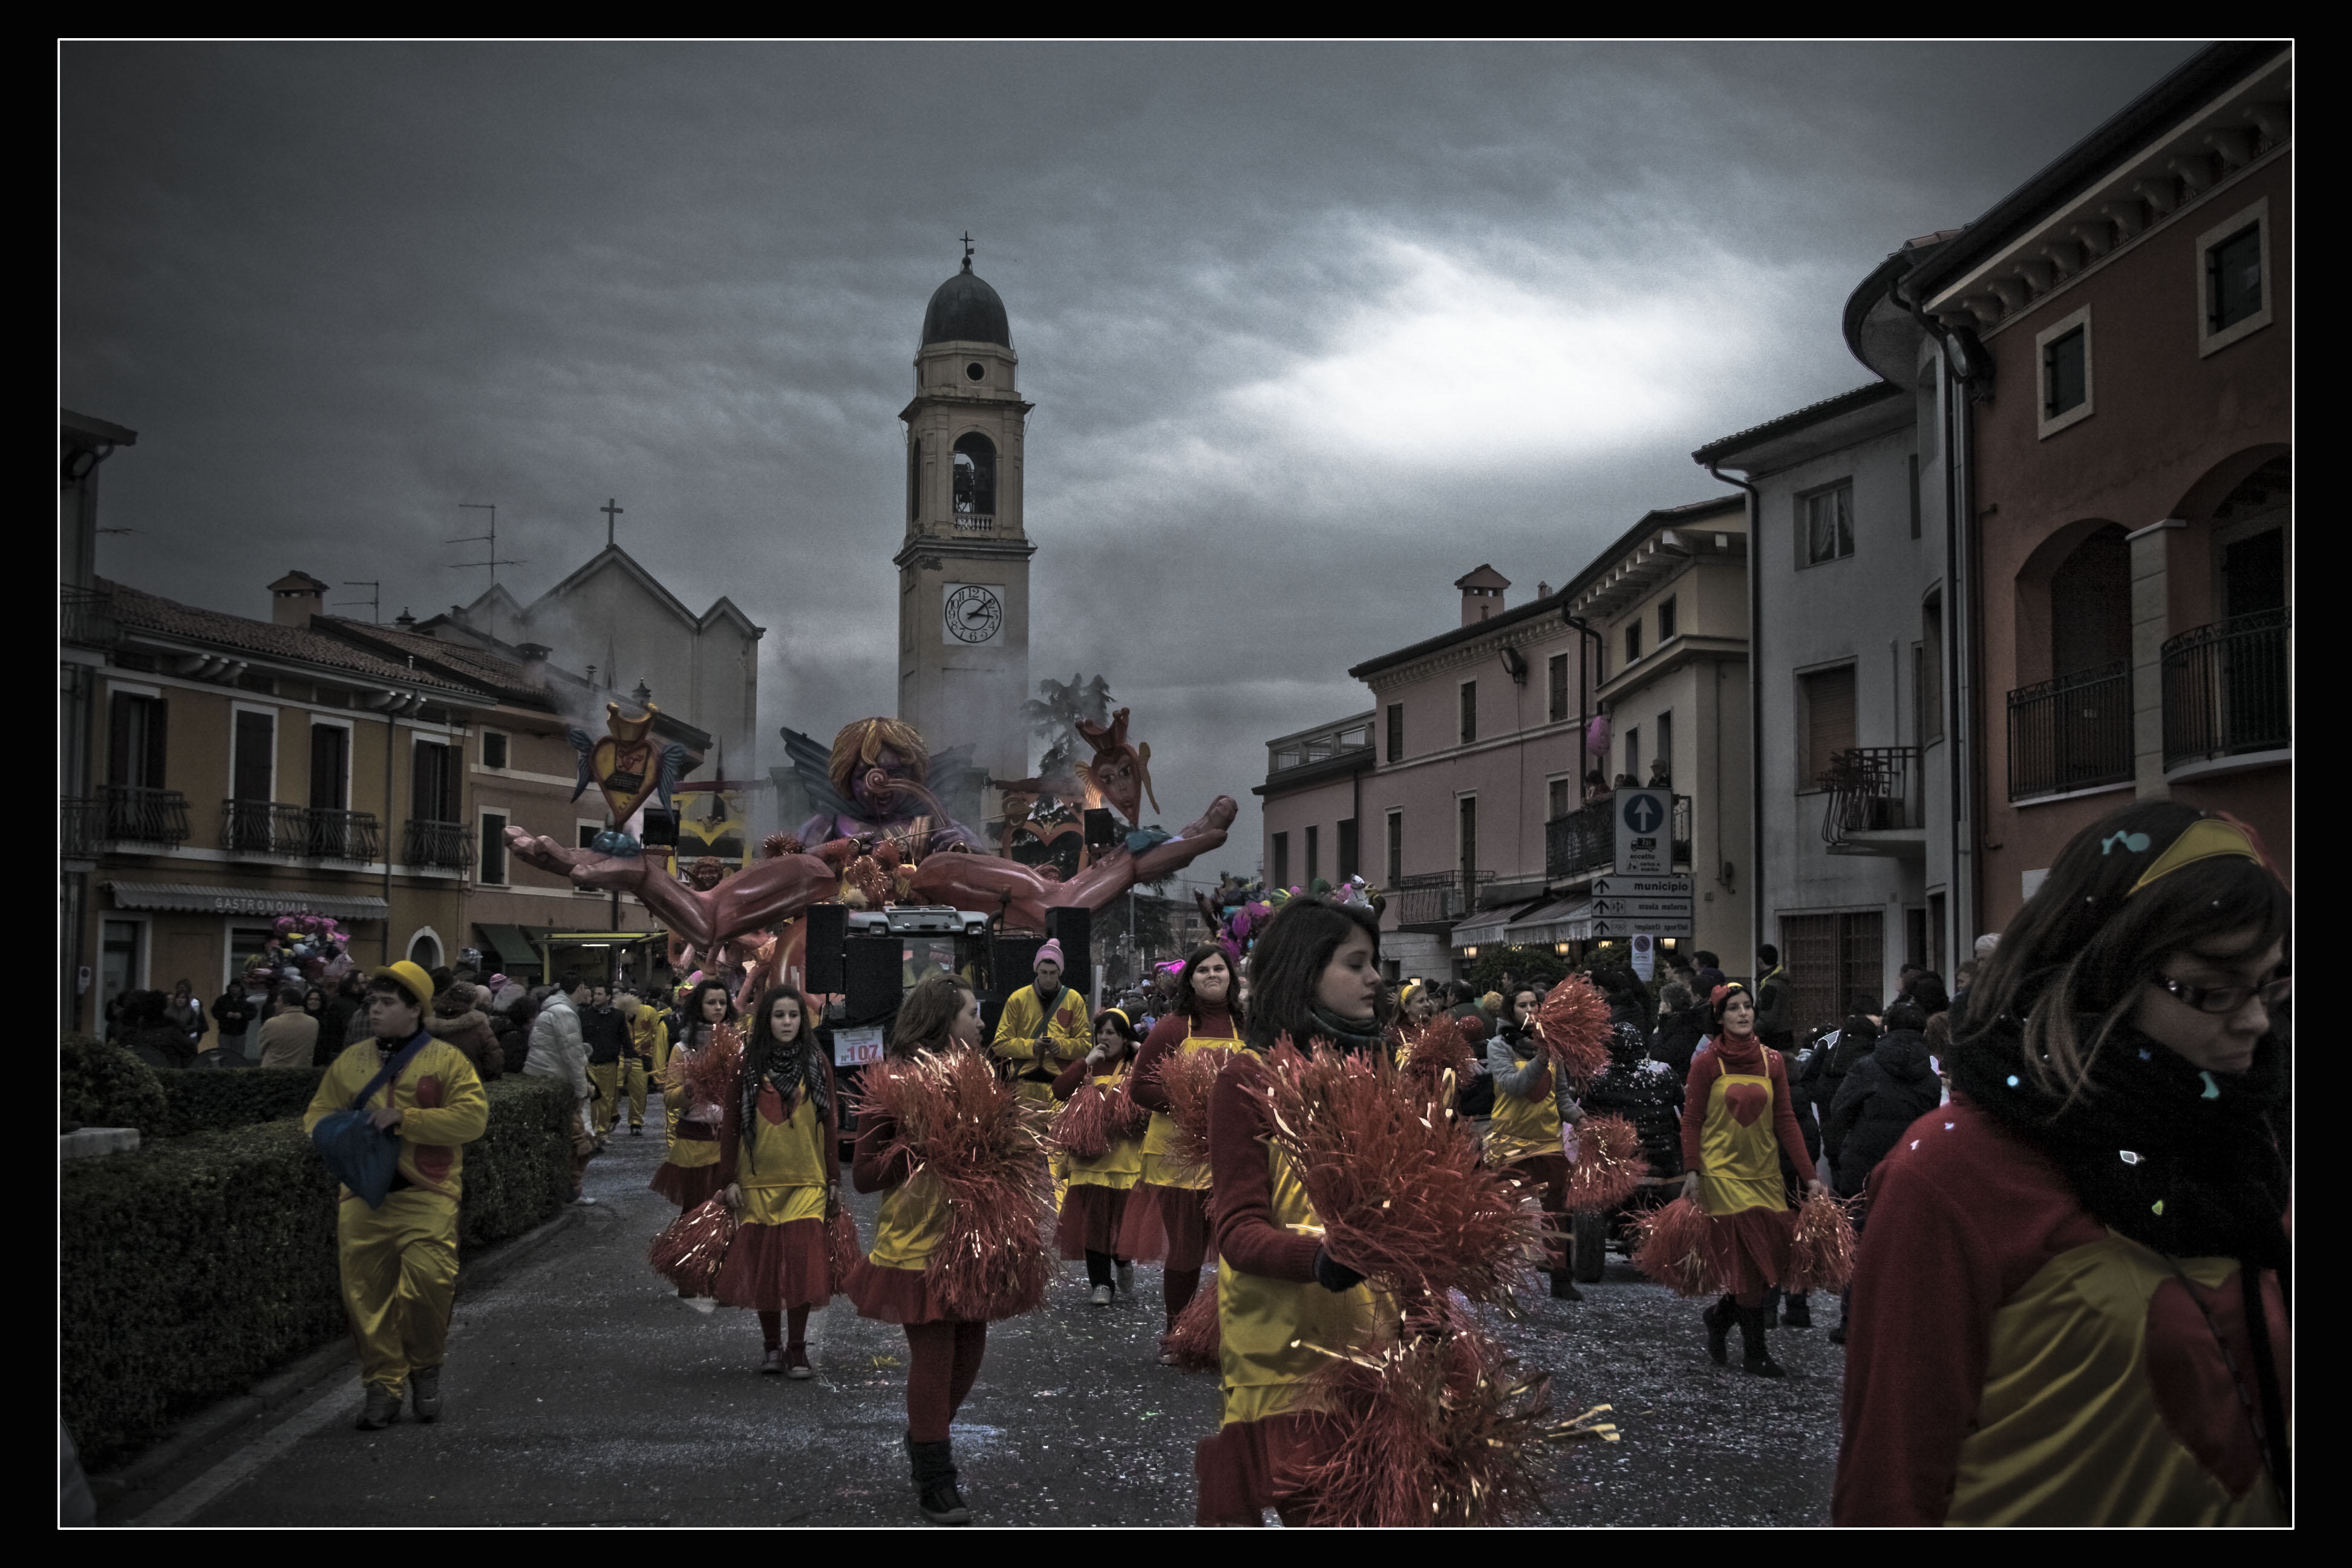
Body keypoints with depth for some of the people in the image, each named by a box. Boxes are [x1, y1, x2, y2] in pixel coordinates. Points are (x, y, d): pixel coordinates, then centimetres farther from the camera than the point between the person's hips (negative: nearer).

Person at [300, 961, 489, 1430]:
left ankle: (424, 1367, 11)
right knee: (366, 1291, 2)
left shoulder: (445, 1060, 1)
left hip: (426, 1196, -4)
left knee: (429, 1282, -16)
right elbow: (318, 1113, 22)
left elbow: (473, 1117, -9)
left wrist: (405, 1119, -14)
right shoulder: (351, 1061, 14)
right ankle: (383, 1385, 16)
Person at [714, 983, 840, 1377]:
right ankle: (771, 1344, 20)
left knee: (802, 1261, -7)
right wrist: (728, 1179, -1)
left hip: (807, 1182, 0)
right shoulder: (748, 1064, 2)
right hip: (757, 1182, 0)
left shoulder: (817, 1064, 6)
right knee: (763, 1263, 4)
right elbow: (730, 1123, 4)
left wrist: (834, 1181, 7)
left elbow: (831, 1126, 9)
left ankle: (798, 1349, 3)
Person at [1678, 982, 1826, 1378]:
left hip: (1765, 1174, 4)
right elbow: (1692, 1121, -3)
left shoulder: (1772, 1061, 6)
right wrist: (1692, 1171, -14)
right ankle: (1755, 1351, 4)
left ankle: (1720, 1316, 26)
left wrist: (1809, 1175, 1)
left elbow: (1785, 1120, 6)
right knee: (1747, 1259, -7)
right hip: (1723, 1172, -4)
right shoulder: (1707, 1062, -4)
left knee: (1775, 1257, 2)